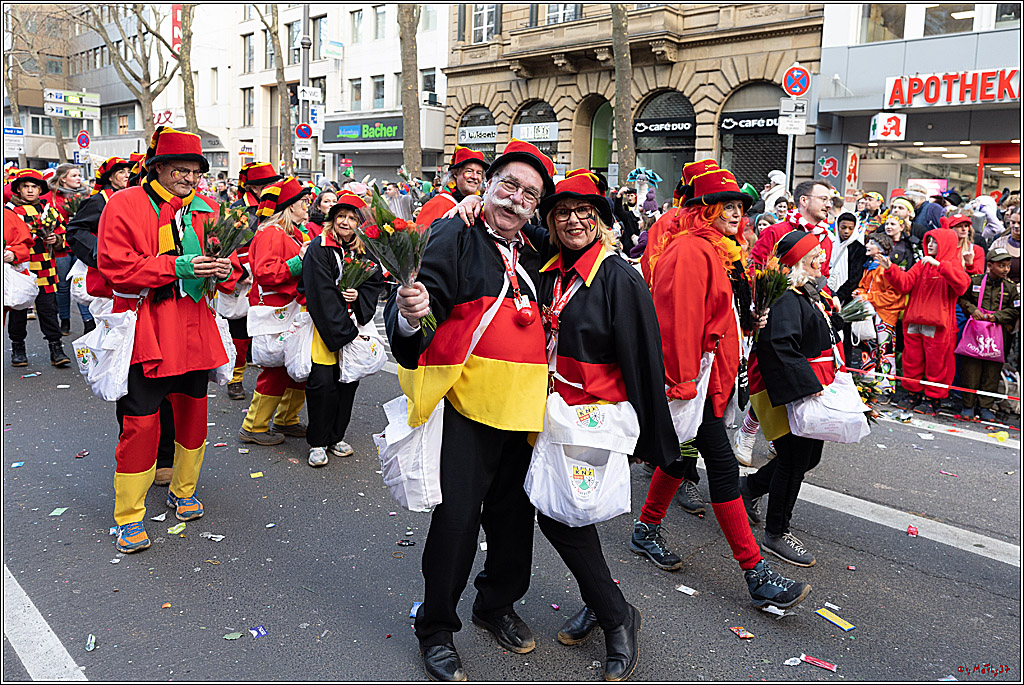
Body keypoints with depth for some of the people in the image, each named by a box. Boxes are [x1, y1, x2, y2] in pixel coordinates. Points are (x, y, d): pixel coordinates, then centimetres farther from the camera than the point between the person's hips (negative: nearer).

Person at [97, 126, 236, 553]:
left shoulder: (205, 210, 13)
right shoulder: (124, 206, -3)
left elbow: (225, 264, 17)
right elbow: (114, 266, -12)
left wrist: (224, 270, -8)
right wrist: (176, 265, -20)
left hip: (195, 330, 5)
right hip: (146, 332, -5)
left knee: (193, 413, 12)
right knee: (140, 421, -4)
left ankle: (183, 491, 34)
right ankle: (129, 516, 11)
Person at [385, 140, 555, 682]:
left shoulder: (532, 257, 15)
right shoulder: (456, 237, -4)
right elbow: (428, 299, -15)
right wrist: (410, 316, -36)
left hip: (522, 407, 6)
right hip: (467, 402, -6)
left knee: (514, 511, 15)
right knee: (457, 516, -3)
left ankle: (497, 604, 38)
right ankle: (436, 628, 18)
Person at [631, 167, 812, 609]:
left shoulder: (710, 249, 17)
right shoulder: (689, 250, -16)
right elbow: (679, 320, -22)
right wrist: (683, 384, -24)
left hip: (707, 373, 11)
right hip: (693, 379, -11)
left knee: (682, 454, 19)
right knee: (723, 468, -8)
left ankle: (646, 531, 34)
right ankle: (756, 574, -2)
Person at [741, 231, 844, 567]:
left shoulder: (810, 294, 14)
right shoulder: (785, 299, -20)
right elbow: (781, 347, -30)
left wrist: (833, 312, 9)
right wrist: (807, 385, -30)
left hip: (811, 389, 10)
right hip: (790, 393, -10)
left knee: (809, 456, 17)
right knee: (794, 461, -1)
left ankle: (750, 486, 37)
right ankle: (776, 534, 15)